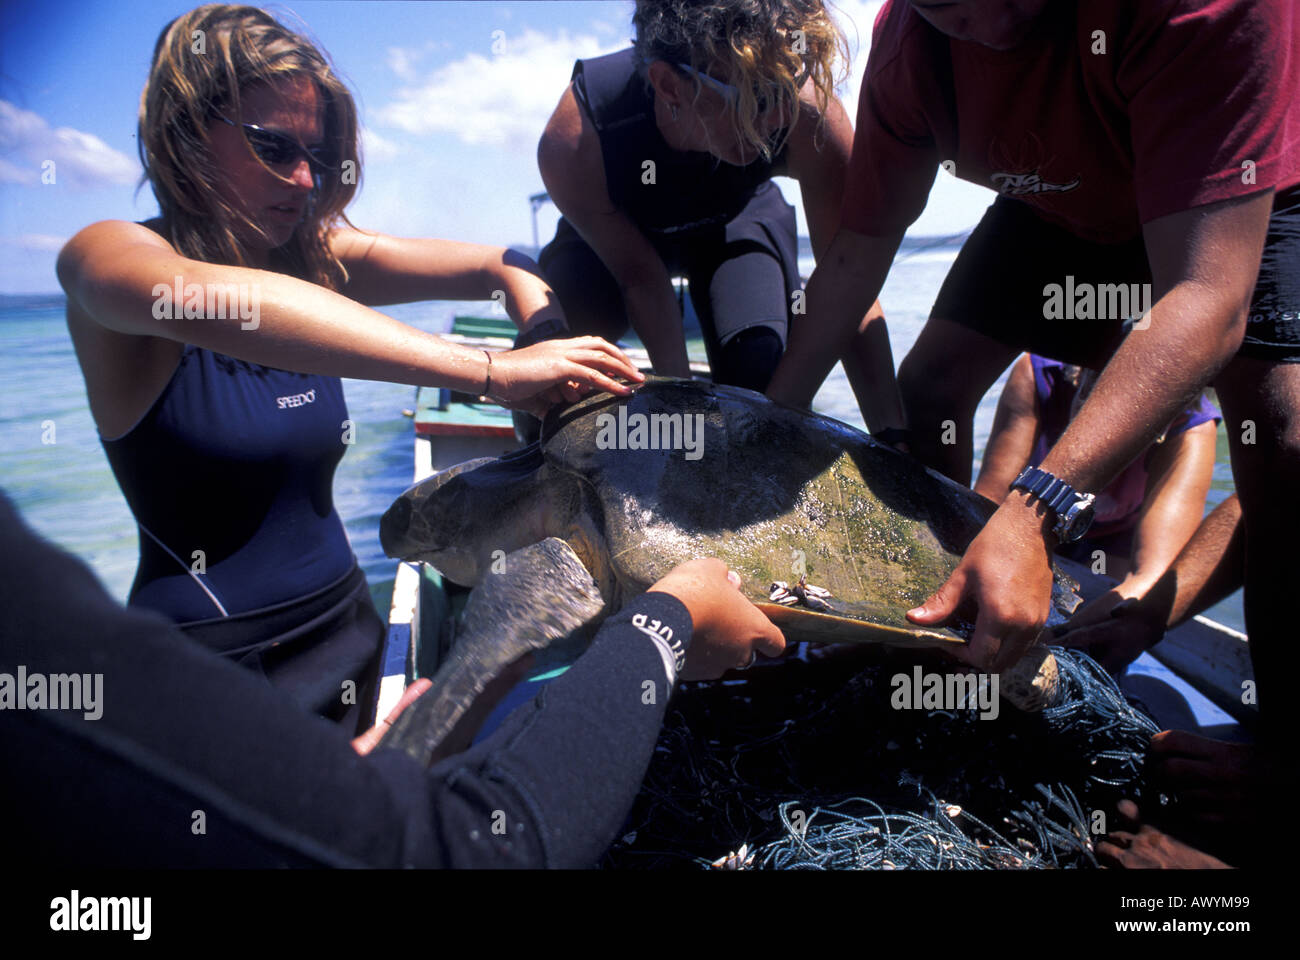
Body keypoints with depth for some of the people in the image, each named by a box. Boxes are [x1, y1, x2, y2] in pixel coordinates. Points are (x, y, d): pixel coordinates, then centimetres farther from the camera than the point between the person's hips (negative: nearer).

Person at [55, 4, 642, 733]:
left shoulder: (319, 259, 1)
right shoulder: (104, 256, -14)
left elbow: (504, 267, 1)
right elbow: (204, 299, -37)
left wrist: (554, 354, -21)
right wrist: (489, 373, -44)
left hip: (344, 620, 5)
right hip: (208, 656, -5)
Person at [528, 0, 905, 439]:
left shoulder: (809, 115, -39)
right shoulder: (573, 142, -41)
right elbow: (640, 278, -27)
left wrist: (892, 437, -36)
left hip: (733, 219, 1)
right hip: (611, 231, 0)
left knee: (759, 369, -25)